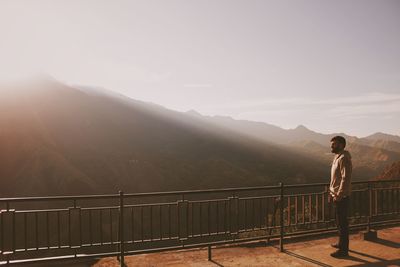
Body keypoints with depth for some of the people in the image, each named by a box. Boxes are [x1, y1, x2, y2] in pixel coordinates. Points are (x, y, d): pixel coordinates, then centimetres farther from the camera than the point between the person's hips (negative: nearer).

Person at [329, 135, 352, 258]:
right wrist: (333, 192, 18)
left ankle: (343, 250, 6)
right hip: (337, 195, 10)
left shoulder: (343, 158, -18)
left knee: (342, 223, -2)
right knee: (339, 221, 20)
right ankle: (341, 243, 34)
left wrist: (339, 195, -23)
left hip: (341, 196, -10)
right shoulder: (337, 157, 13)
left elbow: (345, 179, -23)